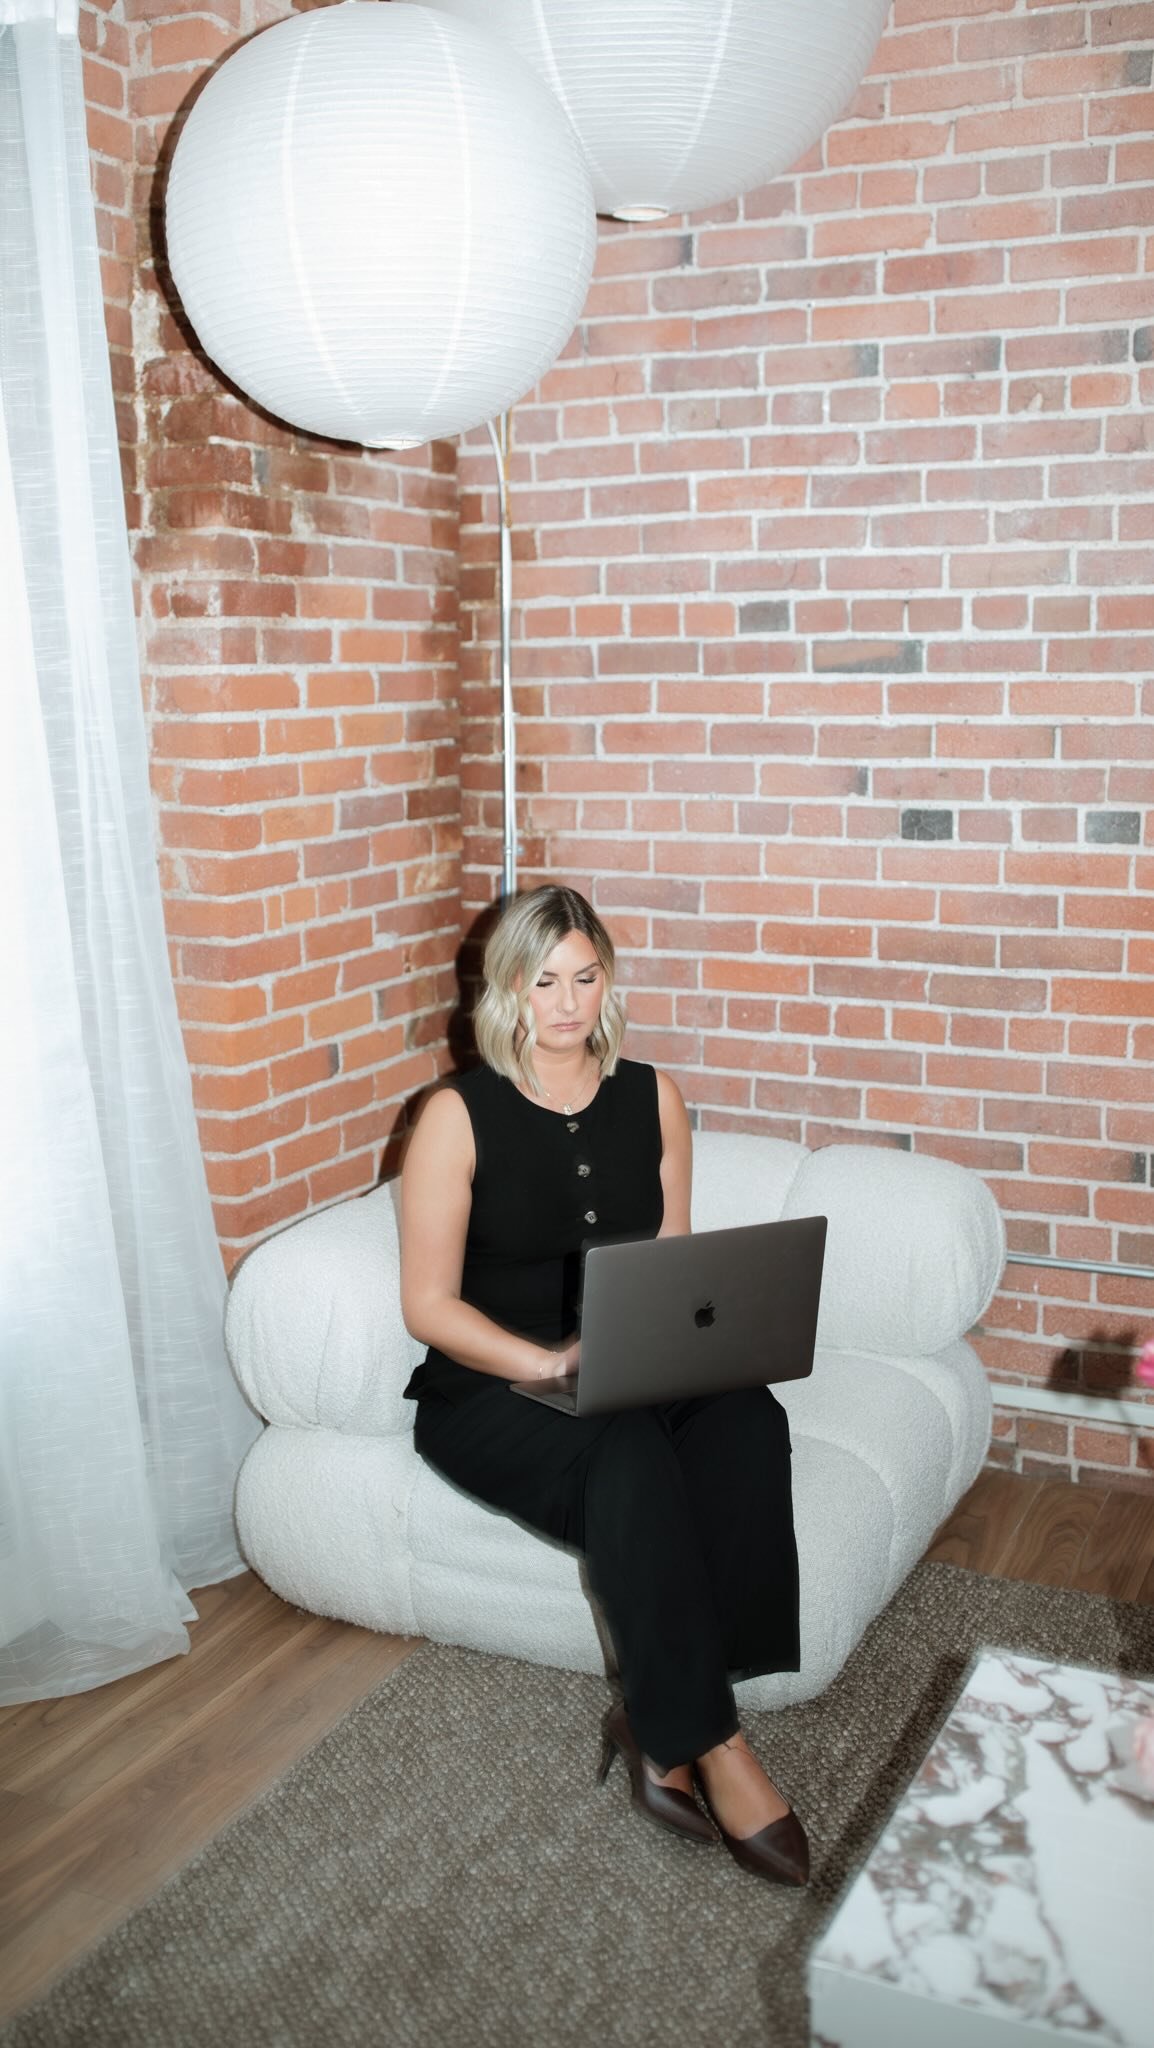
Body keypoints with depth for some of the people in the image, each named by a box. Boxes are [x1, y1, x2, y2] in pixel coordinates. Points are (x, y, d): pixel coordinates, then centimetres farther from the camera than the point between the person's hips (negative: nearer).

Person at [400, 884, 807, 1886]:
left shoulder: (651, 1098, 7)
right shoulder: (459, 1115, -6)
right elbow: (429, 1303, -8)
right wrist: (550, 1361, -23)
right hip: (487, 1392, -4)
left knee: (748, 1418, -29)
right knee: (629, 1458, -36)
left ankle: (656, 1717, -20)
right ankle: (712, 1743, -24)